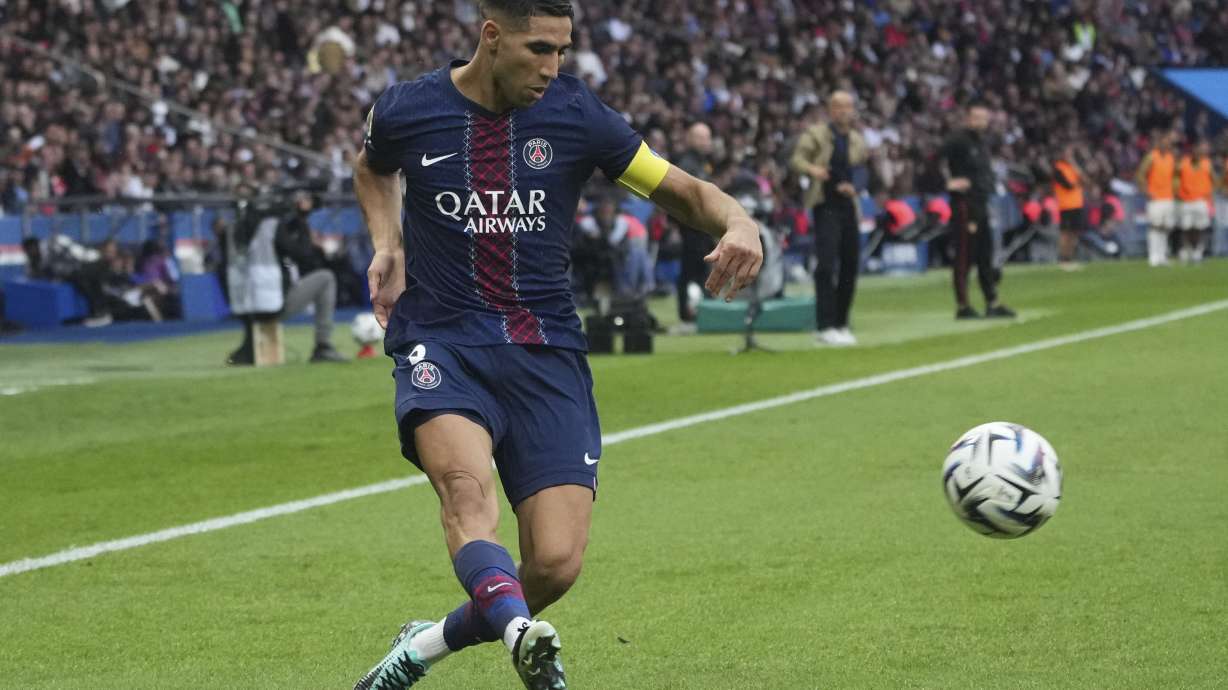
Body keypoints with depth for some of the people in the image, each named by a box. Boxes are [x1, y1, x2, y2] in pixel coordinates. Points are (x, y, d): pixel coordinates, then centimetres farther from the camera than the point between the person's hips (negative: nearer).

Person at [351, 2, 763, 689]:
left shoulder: (576, 115, 0)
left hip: (547, 353, 1)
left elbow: (685, 192, 7)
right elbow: (373, 167, 27)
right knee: (465, 478, -35)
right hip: (442, 341, -1)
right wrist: (387, 242, 10)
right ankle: (521, 634, -56)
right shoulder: (407, 112, 1)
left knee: (556, 563, -12)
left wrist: (739, 223, -14)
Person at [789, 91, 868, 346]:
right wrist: (812, 169, -32)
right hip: (826, 207, -6)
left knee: (850, 265, 8)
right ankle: (825, 326, -15)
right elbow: (797, 159, -10)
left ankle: (841, 323, 19)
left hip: (849, 207, 6)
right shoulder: (816, 134, -1)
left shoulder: (858, 140, 14)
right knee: (826, 265, -14)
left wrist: (855, 187, -2)